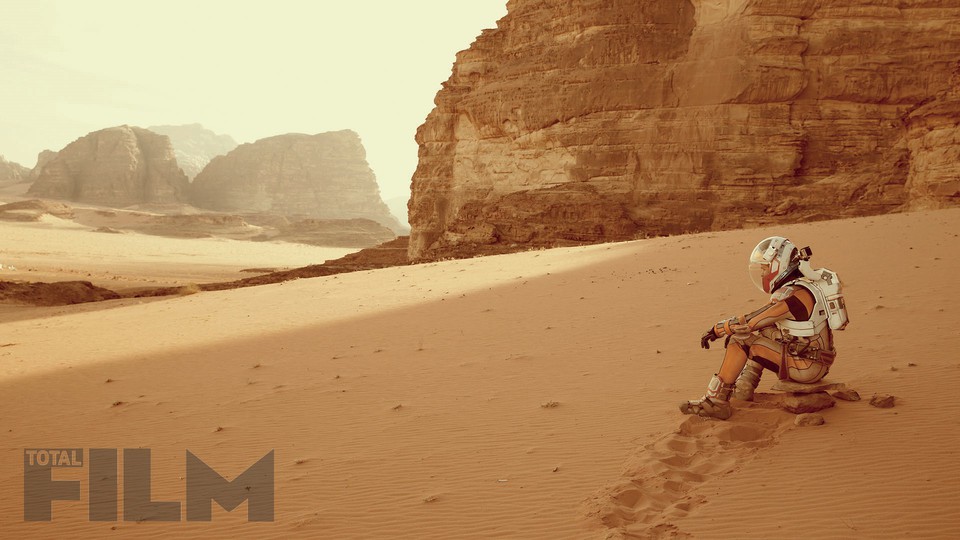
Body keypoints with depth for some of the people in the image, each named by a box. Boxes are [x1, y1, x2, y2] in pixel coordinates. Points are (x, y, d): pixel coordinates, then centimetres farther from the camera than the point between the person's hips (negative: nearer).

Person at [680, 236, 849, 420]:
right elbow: (762, 318, 19)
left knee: (741, 339, -12)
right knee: (760, 332, 20)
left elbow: (749, 321, -21)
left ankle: (715, 400, -9)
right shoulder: (803, 283, 9)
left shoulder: (795, 295, -21)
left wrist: (716, 329, -8)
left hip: (807, 367, -10)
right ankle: (746, 384, 12)